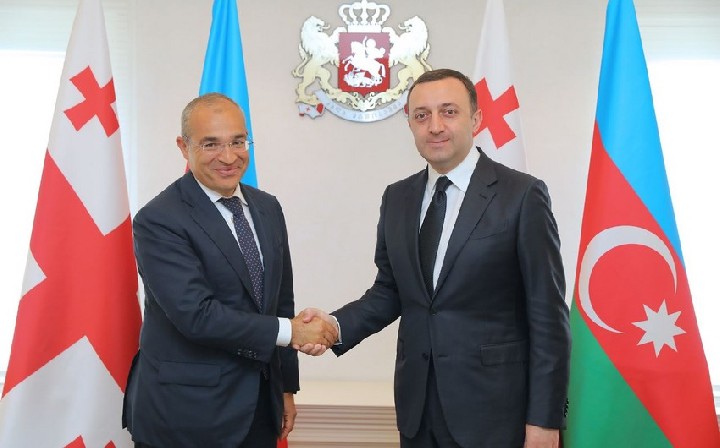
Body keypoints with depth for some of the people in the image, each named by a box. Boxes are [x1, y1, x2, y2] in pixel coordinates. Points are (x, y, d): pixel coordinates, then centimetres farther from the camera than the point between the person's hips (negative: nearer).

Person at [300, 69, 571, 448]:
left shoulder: (522, 195, -9)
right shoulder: (397, 198, 6)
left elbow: (548, 315, -9)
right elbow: (388, 292, 11)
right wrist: (337, 325, -8)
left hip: (492, 408, -4)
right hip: (417, 405, 5)